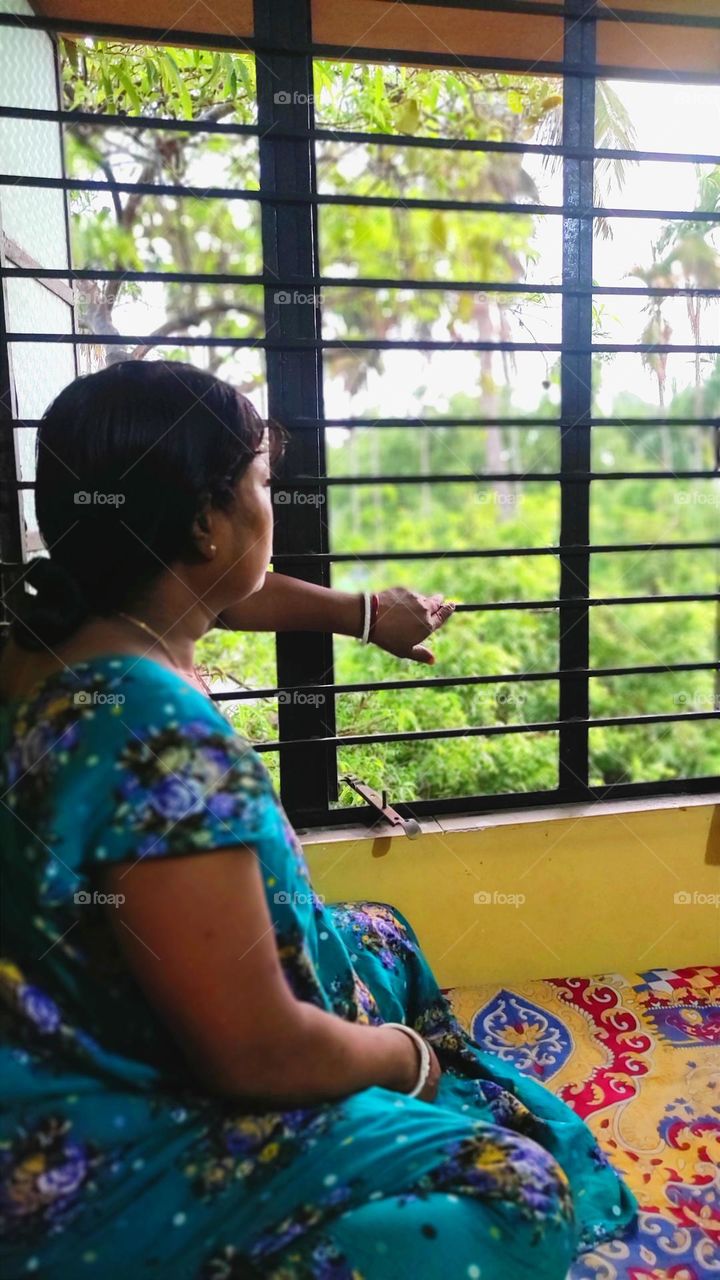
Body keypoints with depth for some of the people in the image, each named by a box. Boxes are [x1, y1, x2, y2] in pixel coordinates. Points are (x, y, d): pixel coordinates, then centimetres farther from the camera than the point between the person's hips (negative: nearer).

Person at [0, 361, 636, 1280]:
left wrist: (364, 614, 31)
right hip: (110, 1156, -9)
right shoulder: (161, 739, -35)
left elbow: (223, 592, 16)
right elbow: (256, 1055, -29)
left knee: (379, 935, 22)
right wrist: (412, 1057, -8)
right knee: (519, 1185, -10)